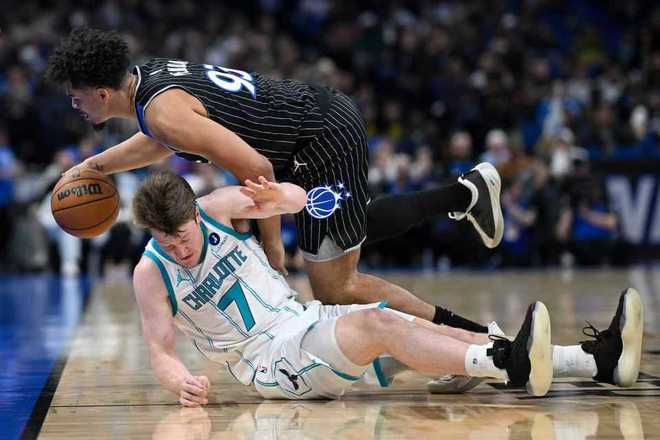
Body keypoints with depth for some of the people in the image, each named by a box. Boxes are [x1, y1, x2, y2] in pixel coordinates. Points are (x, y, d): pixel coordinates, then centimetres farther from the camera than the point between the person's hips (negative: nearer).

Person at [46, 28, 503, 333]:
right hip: (326, 112, 10)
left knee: (335, 289, -3)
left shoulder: (163, 110, -23)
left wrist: (271, 242, -15)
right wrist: (93, 166, 32)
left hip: (325, 141, -10)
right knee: (349, 231, 33)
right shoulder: (150, 75, 7)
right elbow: (158, 144, 32)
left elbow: (255, 168, -25)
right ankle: (468, 191, 36)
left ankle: (480, 337, 1)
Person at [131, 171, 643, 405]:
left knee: (423, 330, -11)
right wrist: (181, 382, -31)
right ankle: (508, 365, -49)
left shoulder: (218, 206, 0)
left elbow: (299, 199, 6)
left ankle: (596, 360, -19)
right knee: (375, 324, -31)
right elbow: (160, 352, -10)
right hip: (268, 361, -5)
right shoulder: (150, 274, -9)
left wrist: (279, 195, -18)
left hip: (304, 317, 5)